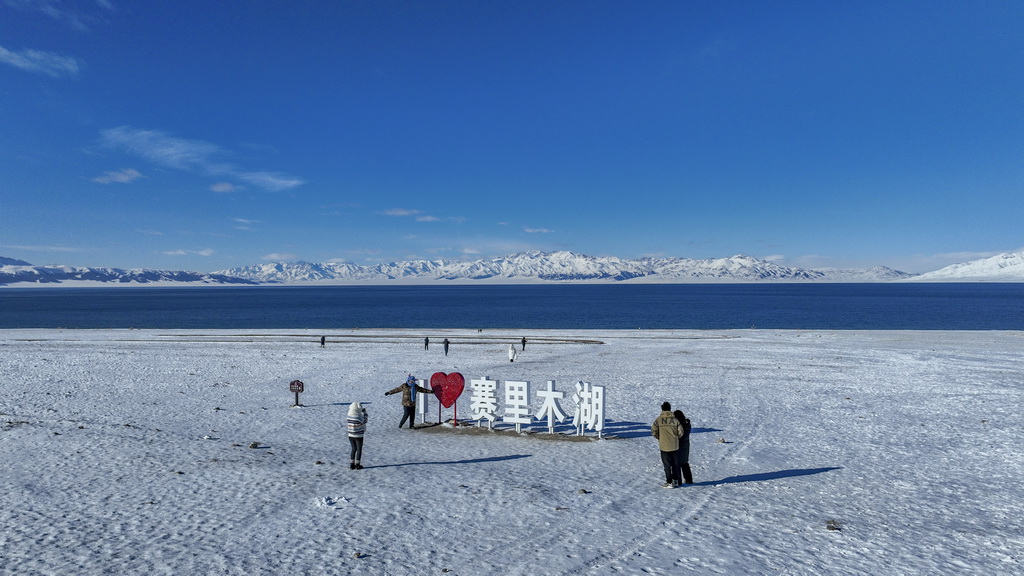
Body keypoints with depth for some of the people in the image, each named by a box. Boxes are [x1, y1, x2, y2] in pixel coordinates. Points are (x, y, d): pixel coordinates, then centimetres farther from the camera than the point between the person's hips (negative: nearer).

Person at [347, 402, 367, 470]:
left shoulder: (349, 415, -3)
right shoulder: (358, 417, -24)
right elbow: (364, 421, -4)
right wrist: (365, 412, 1)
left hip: (350, 435, 6)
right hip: (358, 436, -6)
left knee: (354, 449, 18)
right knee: (359, 450, 10)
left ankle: (351, 464, 19)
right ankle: (357, 465, 15)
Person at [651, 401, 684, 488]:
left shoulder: (659, 419, -9)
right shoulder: (675, 419, -2)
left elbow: (653, 431, -12)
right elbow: (681, 432, -2)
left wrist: (659, 437, 7)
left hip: (664, 445, -3)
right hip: (674, 445, 3)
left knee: (667, 464, 5)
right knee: (675, 463, 16)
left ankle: (669, 482, 8)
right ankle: (675, 481, 23)